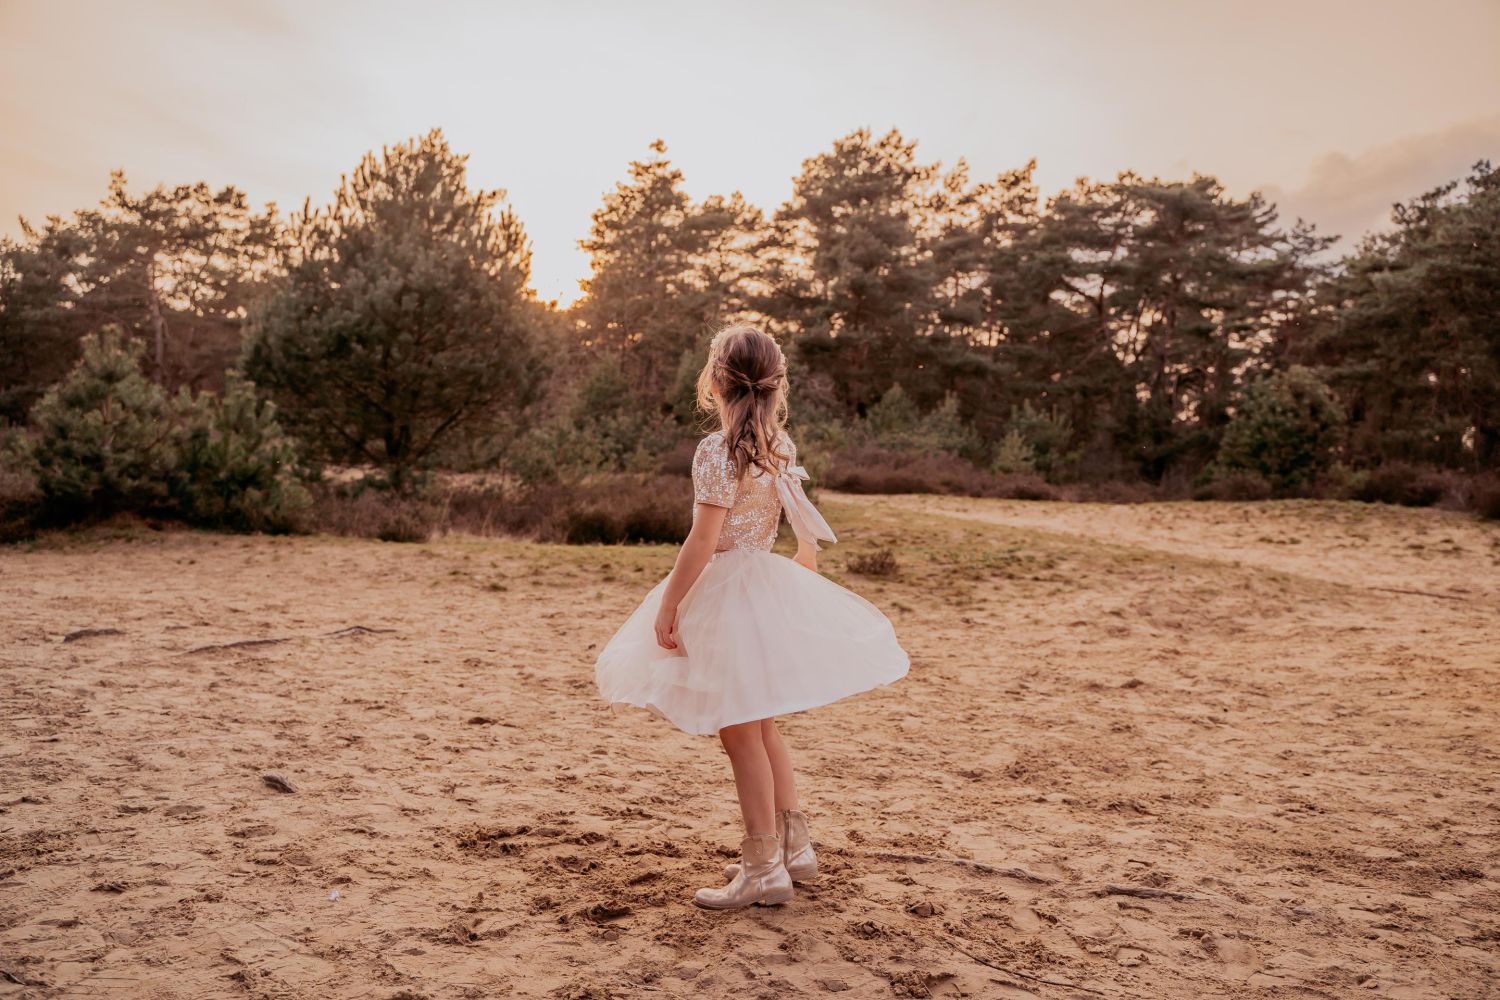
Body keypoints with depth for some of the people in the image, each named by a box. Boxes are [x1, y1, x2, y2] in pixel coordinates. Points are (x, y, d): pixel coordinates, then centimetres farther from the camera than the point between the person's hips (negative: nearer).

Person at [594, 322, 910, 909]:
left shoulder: (717, 450, -18)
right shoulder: (779, 445, 5)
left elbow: (704, 538, -21)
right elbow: (804, 530, 11)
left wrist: (668, 603, -15)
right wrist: (808, 586, 21)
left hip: (725, 591, -8)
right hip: (769, 584, 8)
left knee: (741, 733, 1)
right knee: (760, 726, 20)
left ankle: (764, 869, 10)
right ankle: (793, 844, 30)